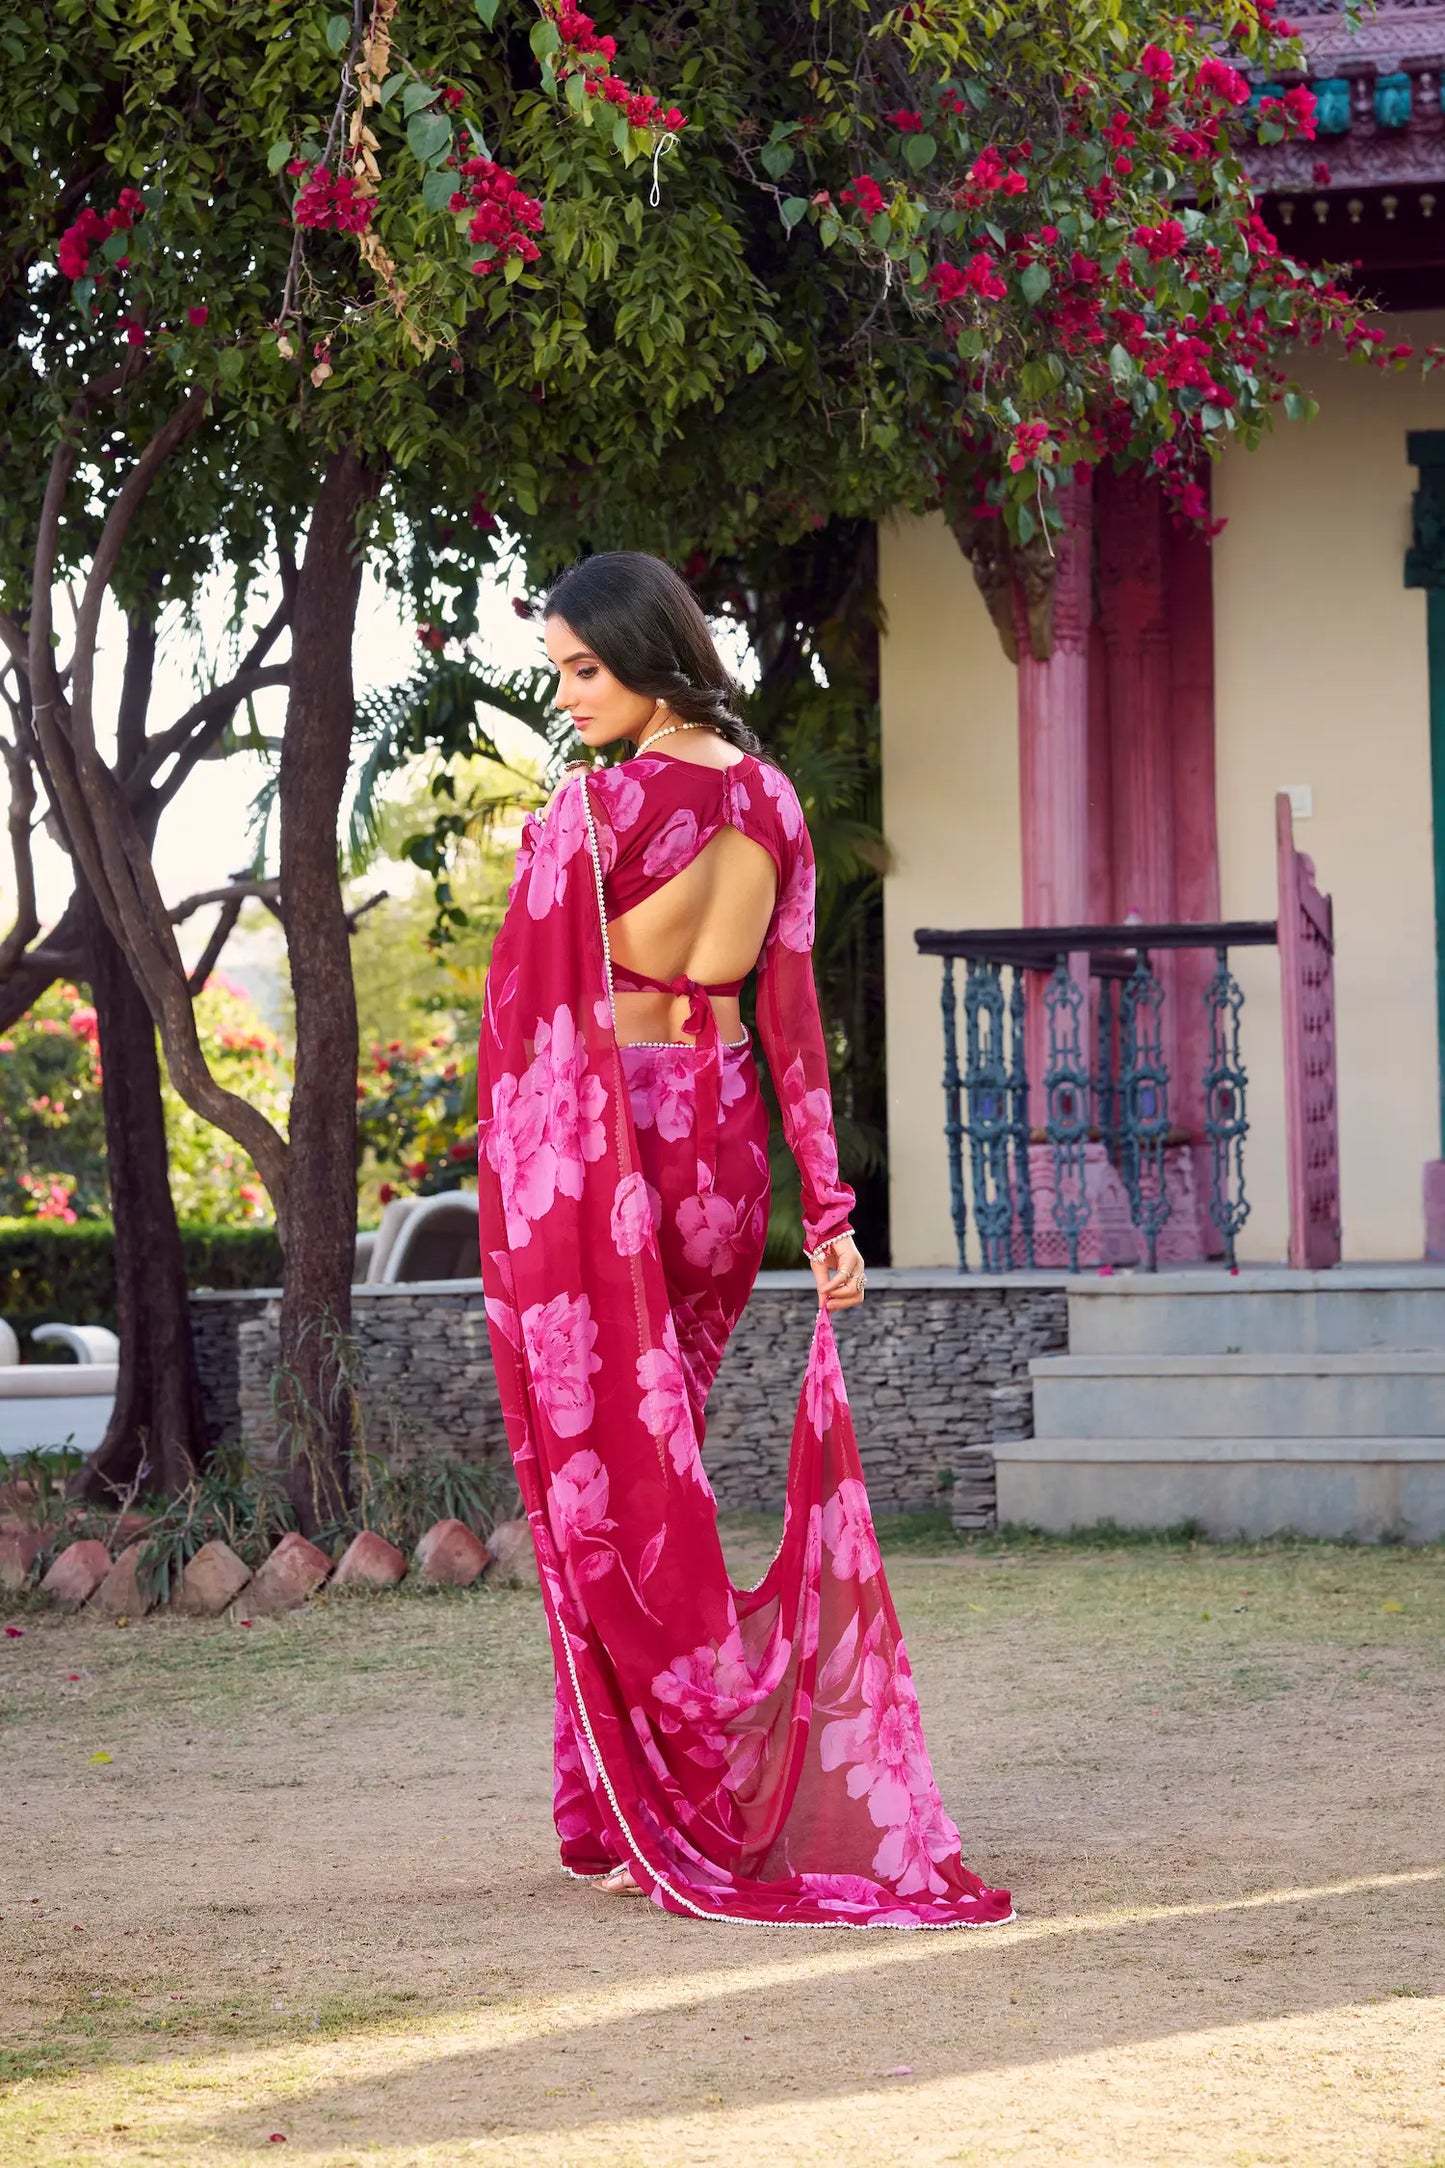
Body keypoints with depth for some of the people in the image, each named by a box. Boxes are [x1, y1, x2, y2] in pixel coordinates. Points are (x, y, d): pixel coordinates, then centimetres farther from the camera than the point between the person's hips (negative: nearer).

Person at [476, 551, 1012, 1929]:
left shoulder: (590, 812, -13)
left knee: (601, 1472, 2)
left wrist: (515, 1199, -7)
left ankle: (659, 1820, 3)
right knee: (666, 1461, 16)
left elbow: (532, 1018, -12)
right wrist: (828, 1205, 10)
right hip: (723, 1141, 6)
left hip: (595, 1144, -6)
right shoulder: (770, 802, 7)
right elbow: (791, 1006, 9)